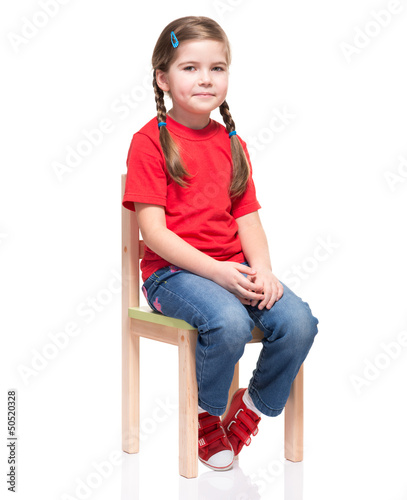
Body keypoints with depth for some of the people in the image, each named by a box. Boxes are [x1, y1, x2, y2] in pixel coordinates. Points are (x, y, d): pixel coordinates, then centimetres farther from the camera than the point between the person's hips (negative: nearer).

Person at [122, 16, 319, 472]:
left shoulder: (231, 143, 15)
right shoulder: (150, 141, -4)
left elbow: (248, 219, 10)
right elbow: (154, 232, -11)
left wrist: (262, 271, -9)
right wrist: (215, 270, -21)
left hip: (233, 268, 6)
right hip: (172, 271, -5)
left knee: (299, 322, -19)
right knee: (228, 322, -33)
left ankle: (252, 407, 9)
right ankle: (204, 417, -1)